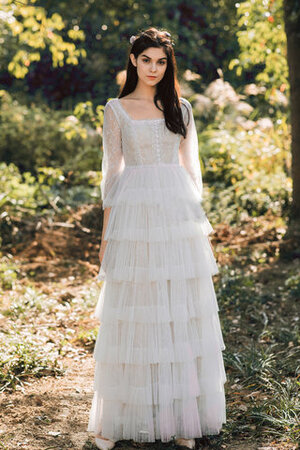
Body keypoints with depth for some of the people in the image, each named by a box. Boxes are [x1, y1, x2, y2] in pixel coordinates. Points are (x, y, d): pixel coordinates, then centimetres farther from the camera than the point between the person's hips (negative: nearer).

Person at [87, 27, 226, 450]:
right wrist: (107, 233, -1)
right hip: (135, 213, -2)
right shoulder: (116, 110, 5)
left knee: (182, 313, 3)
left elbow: (191, 169, 13)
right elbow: (112, 173, 3)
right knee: (132, 315, 0)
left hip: (178, 214, 3)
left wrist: (199, 224, 8)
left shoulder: (180, 109, 12)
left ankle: (180, 416, 14)